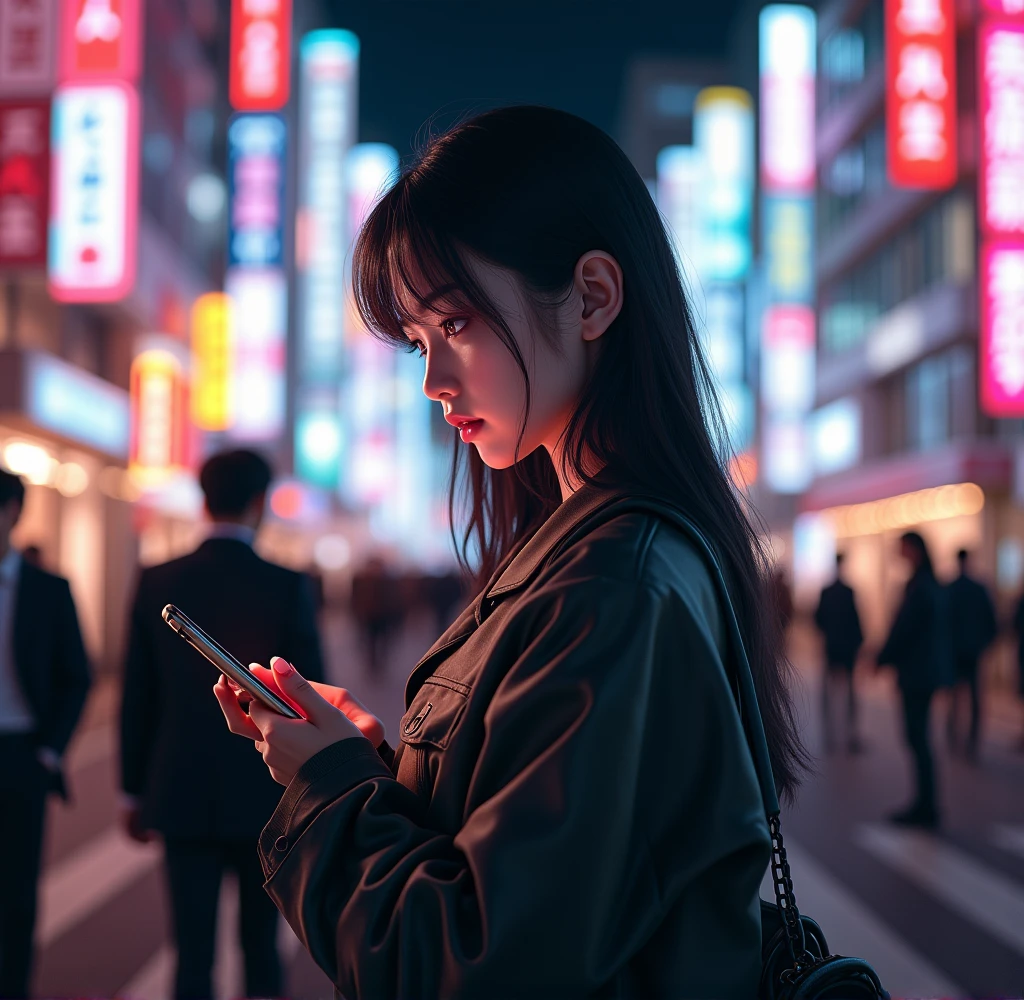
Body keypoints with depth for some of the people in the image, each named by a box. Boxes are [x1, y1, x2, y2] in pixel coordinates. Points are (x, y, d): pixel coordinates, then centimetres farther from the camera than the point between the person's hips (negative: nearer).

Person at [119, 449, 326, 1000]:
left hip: (182, 794, 2)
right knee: (261, 944, 14)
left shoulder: (157, 582, -2)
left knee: (193, 952, 6)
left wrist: (135, 790, 13)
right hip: (264, 796, -1)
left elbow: (137, 698, 3)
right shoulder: (288, 587, -9)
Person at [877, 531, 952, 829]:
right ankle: (926, 804, 20)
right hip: (928, 671, 10)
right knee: (919, 738, 14)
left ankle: (926, 808, -2)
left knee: (917, 738, -5)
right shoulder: (932, 586, 12)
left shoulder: (919, 588, -18)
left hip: (917, 674, -10)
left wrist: (882, 659, -7)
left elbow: (902, 630, -18)